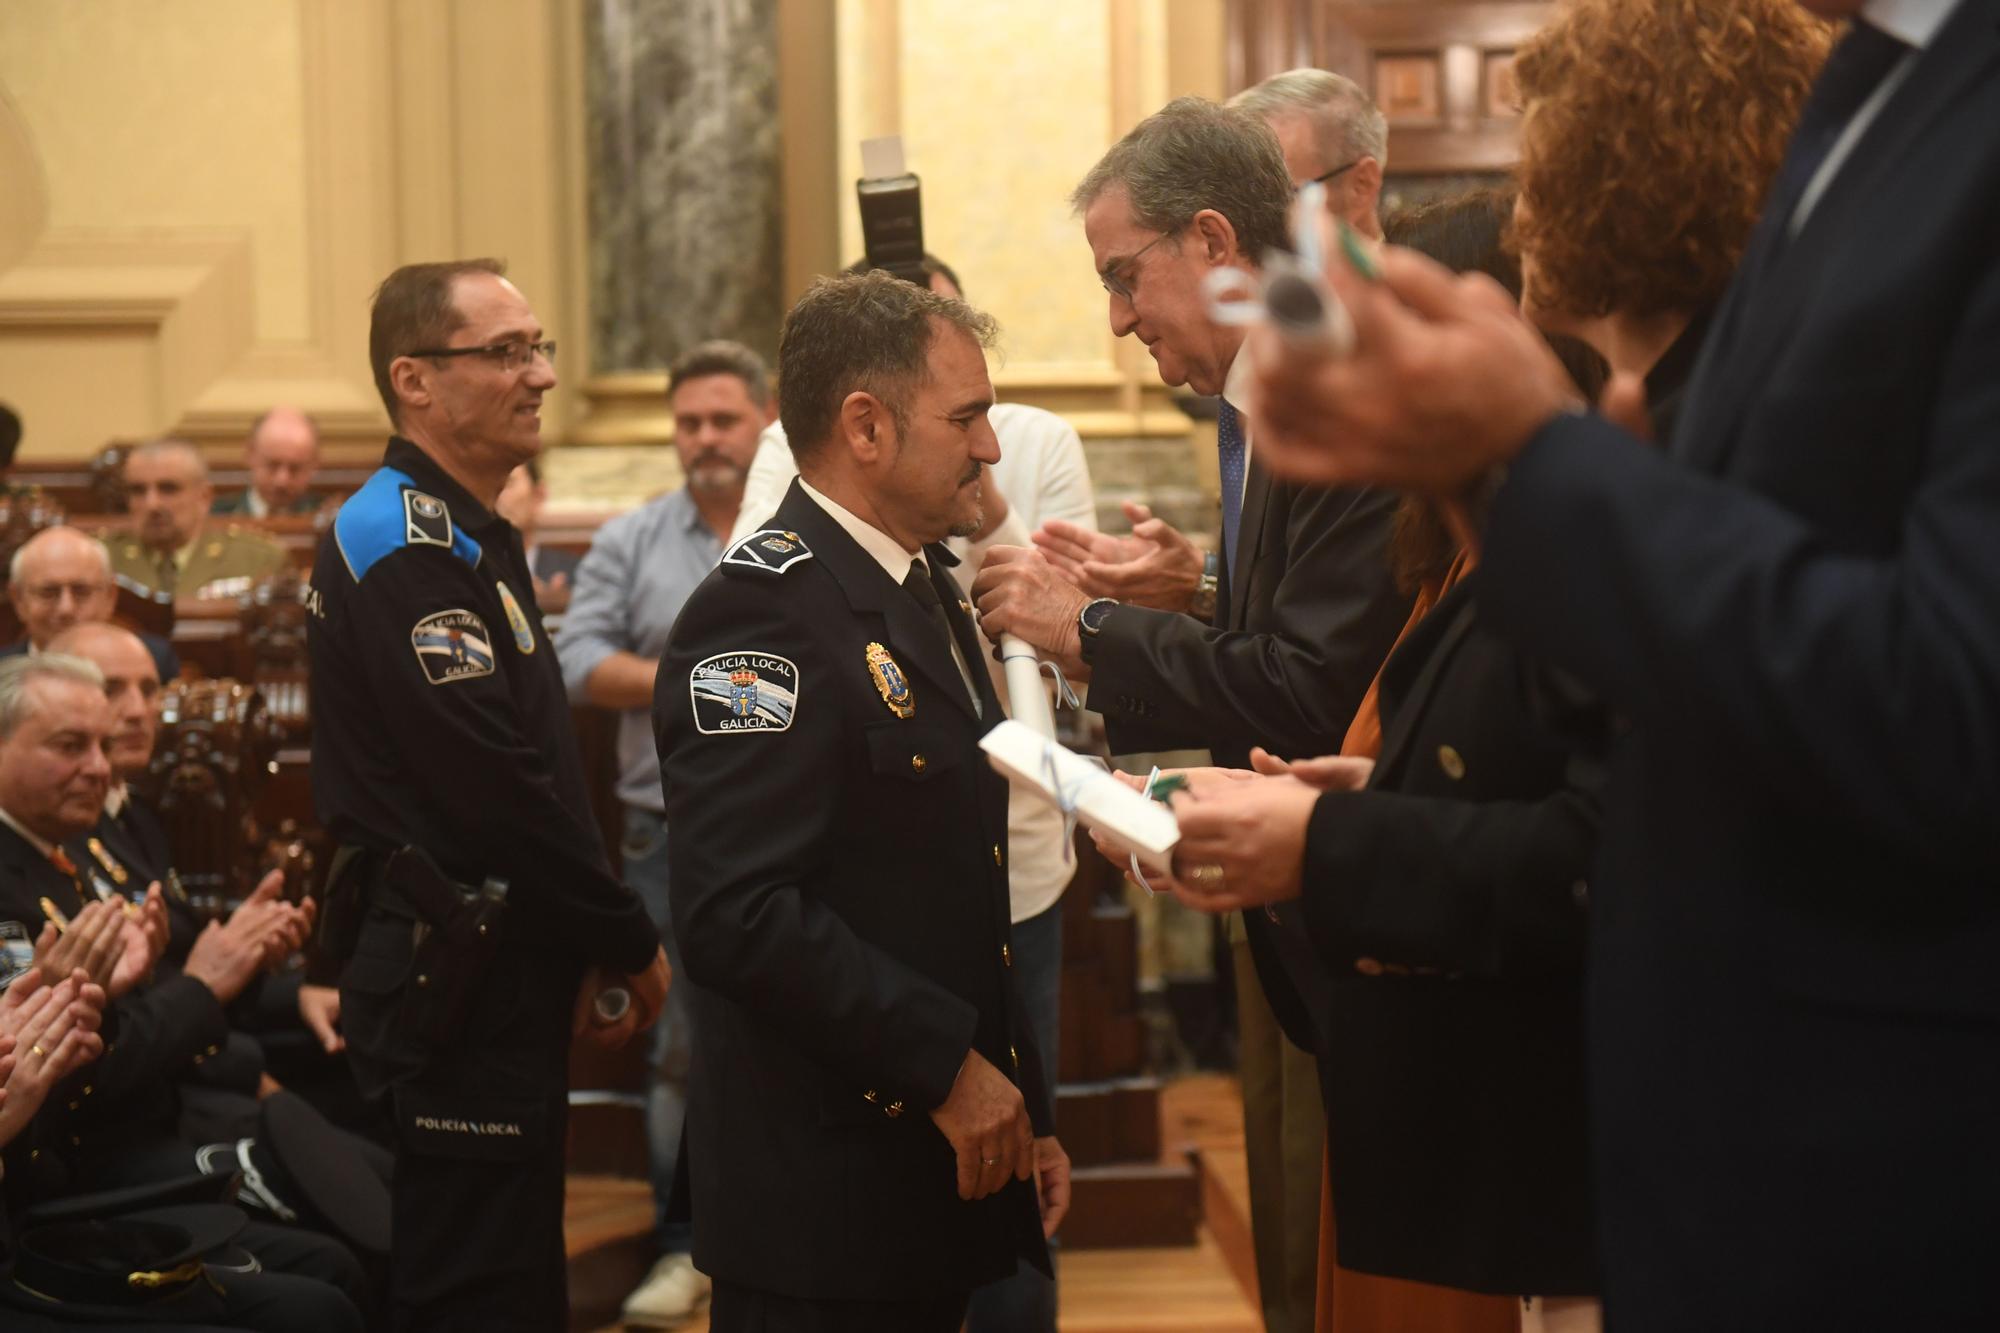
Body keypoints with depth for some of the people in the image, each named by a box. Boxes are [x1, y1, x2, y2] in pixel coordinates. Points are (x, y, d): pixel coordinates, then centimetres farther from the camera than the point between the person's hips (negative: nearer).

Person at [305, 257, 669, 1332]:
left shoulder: (466, 539, 17)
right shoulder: (403, 544, -16)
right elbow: (497, 787, -21)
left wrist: (594, 948, 10)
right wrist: (630, 942, -10)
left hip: (500, 972, 10)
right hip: (458, 987, -10)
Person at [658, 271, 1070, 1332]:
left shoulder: (925, 594, 15)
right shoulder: (761, 611, -16)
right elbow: (739, 913, -26)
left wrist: (1019, 1110, 16)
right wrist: (947, 1065, -20)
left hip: (946, 1159, 9)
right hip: (821, 1203, -9)